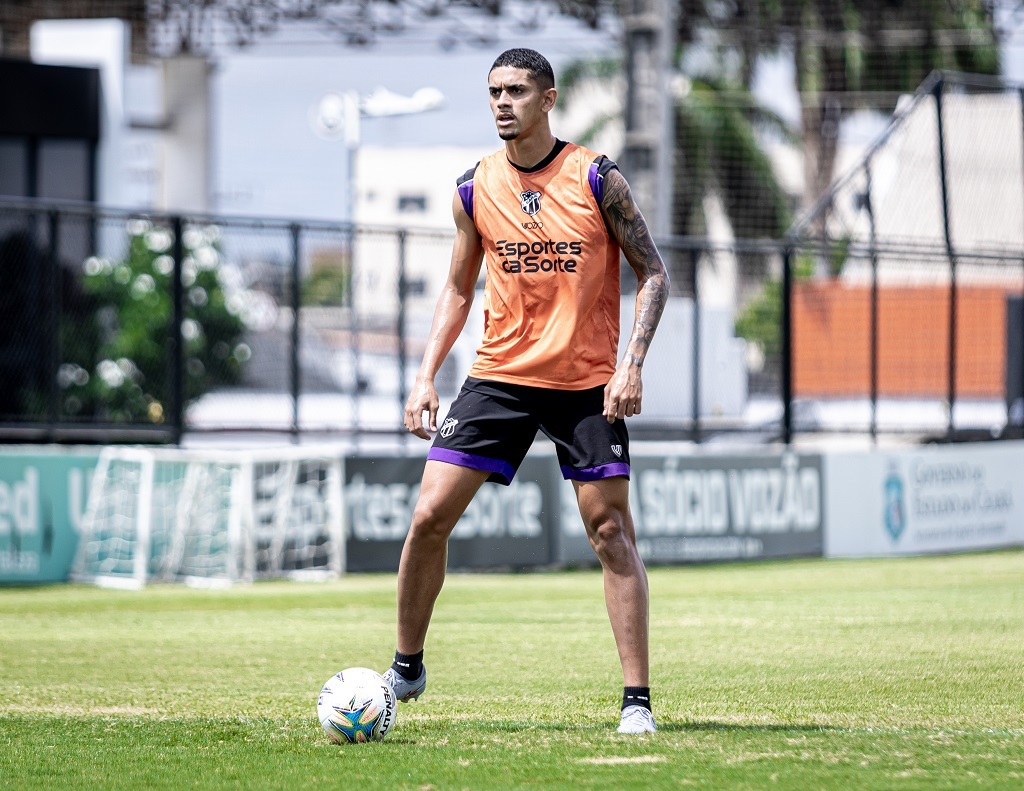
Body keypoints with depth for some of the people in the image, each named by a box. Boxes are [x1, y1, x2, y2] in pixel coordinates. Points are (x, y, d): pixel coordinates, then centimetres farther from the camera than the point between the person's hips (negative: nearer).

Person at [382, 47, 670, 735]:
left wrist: (631, 364, -14)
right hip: (499, 376, 3)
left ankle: (637, 698, 0)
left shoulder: (598, 179, -6)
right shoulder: (475, 190, 3)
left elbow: (653, 274, -2)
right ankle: (407, 668, 14)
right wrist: (426, 377, 4)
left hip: (587, 383, -3)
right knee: (430, 516, -5)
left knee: (612, 530, -5)